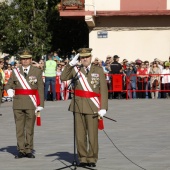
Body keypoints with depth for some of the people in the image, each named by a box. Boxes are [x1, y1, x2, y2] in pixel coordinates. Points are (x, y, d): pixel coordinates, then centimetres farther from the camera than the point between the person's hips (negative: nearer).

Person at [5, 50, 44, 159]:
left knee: (30, 128, 3)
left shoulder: (37, 72, 4)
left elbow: (40, 89, 1)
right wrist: (9, 89, -16)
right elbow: (8, 84, 9)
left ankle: (29, 150, 10)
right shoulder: (15, 72, 8)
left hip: (31, 104, -1)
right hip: (18, 104, 1)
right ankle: (21, 150, 9)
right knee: (19, 128, 3)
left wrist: (41, 104, -5)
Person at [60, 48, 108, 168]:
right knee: (80, 135, 3)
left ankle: (92, 159, 8)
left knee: (92, 135, -2)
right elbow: (63, 78, 3)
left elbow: (104, 90, 0)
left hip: (92, 107, -2)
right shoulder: (76, 70, 10)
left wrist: (103, 107, -9)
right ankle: (83, 158, 12)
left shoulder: (99, 70, 4)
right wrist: (70, 64, -4)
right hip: (79, 107, 2)